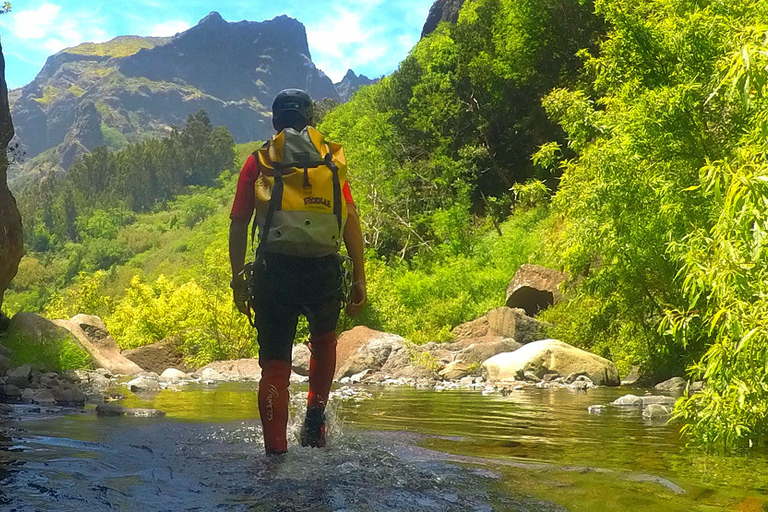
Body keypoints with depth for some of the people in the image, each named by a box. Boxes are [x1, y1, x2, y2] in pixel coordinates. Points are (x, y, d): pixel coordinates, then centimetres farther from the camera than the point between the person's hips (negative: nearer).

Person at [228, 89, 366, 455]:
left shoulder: (258, 162, 11)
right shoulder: (332, 157, 11)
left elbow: (238, 225, 5)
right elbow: (351, 219, 3)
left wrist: (238, 280, 10)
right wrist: (360, 278, 5)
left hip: (274, 270, -1)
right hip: (324, 270, 1)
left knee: (275, 364, 8)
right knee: (323, 340, 29)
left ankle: (276, 453, 3)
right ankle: (315, 418, 18)